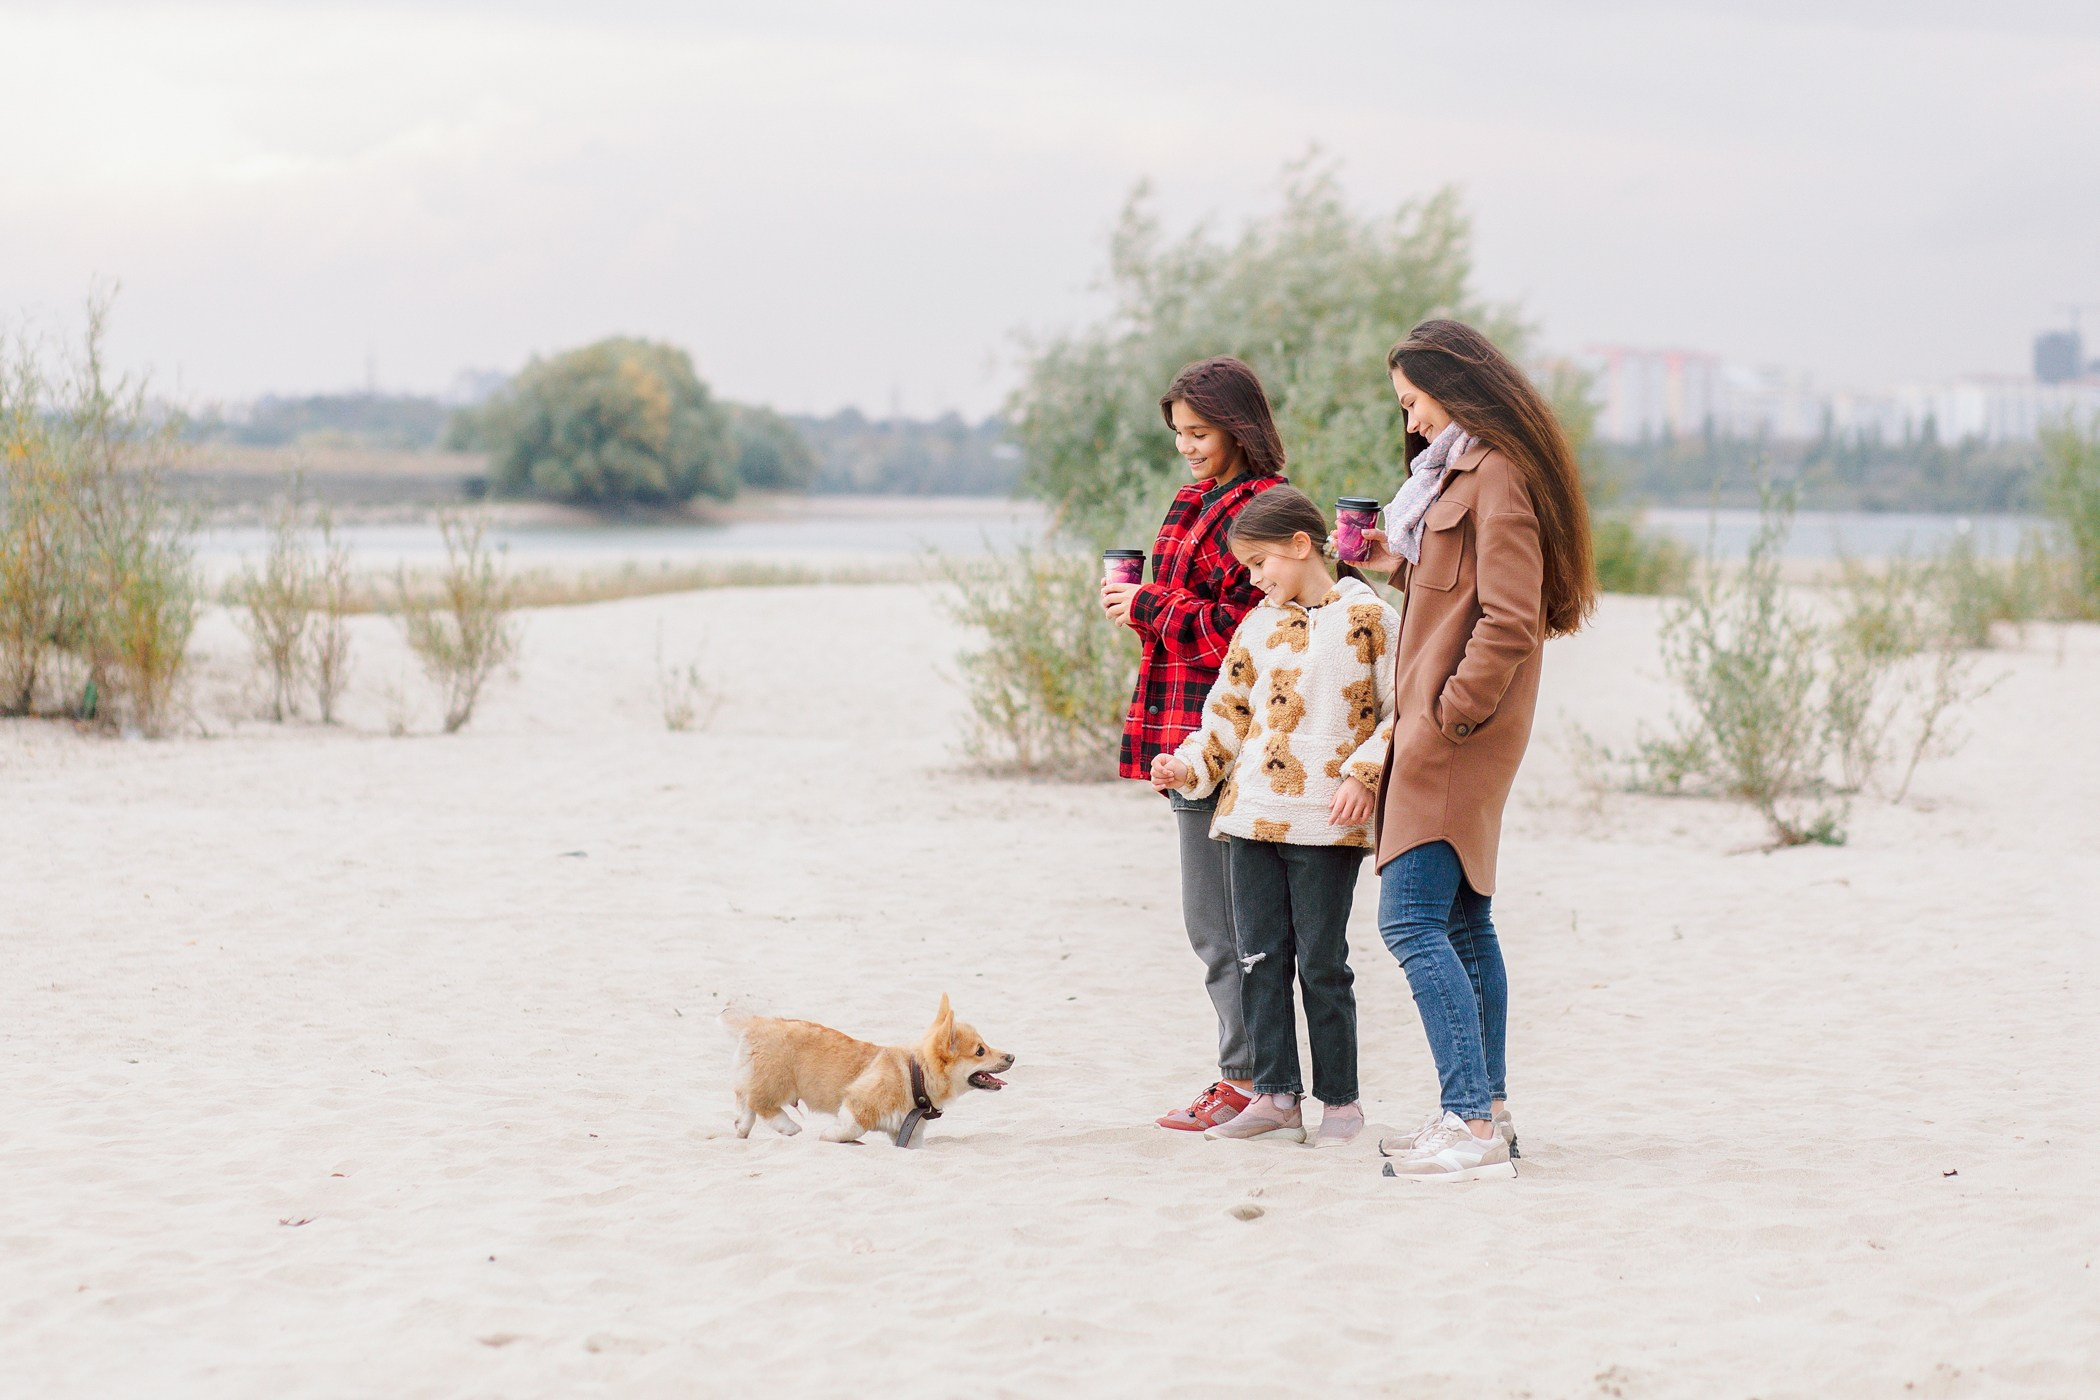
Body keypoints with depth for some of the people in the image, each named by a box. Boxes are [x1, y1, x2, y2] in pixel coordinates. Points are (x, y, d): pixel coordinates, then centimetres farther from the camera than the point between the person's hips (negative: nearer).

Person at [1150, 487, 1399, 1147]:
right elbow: (1230, 713, 18)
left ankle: (1339, 1099, 9)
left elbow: (1400, 711, -5)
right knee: (1259, 958, 5)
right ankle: (1275, 1094, 11)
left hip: (1327, 821, -6)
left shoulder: (1368, 618, -3)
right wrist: (1189, 766, 3)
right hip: (1251, 814, 6)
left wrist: (1363, 775, -15)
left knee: (1321, 963, -1)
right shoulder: (1258, 624, 14)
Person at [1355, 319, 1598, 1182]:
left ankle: (1473, 1122, -18)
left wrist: (1448, 713, -19)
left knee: (1410, 922, -15)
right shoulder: (1460, 471, 18)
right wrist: (1397, 561, 14)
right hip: (1444, 733, 11)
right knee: (1462, 925, 13)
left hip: (1458, 734, -11)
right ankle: (1486, 1111, 18)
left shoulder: (1497, 477, -14)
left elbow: (1509, 622, -20)